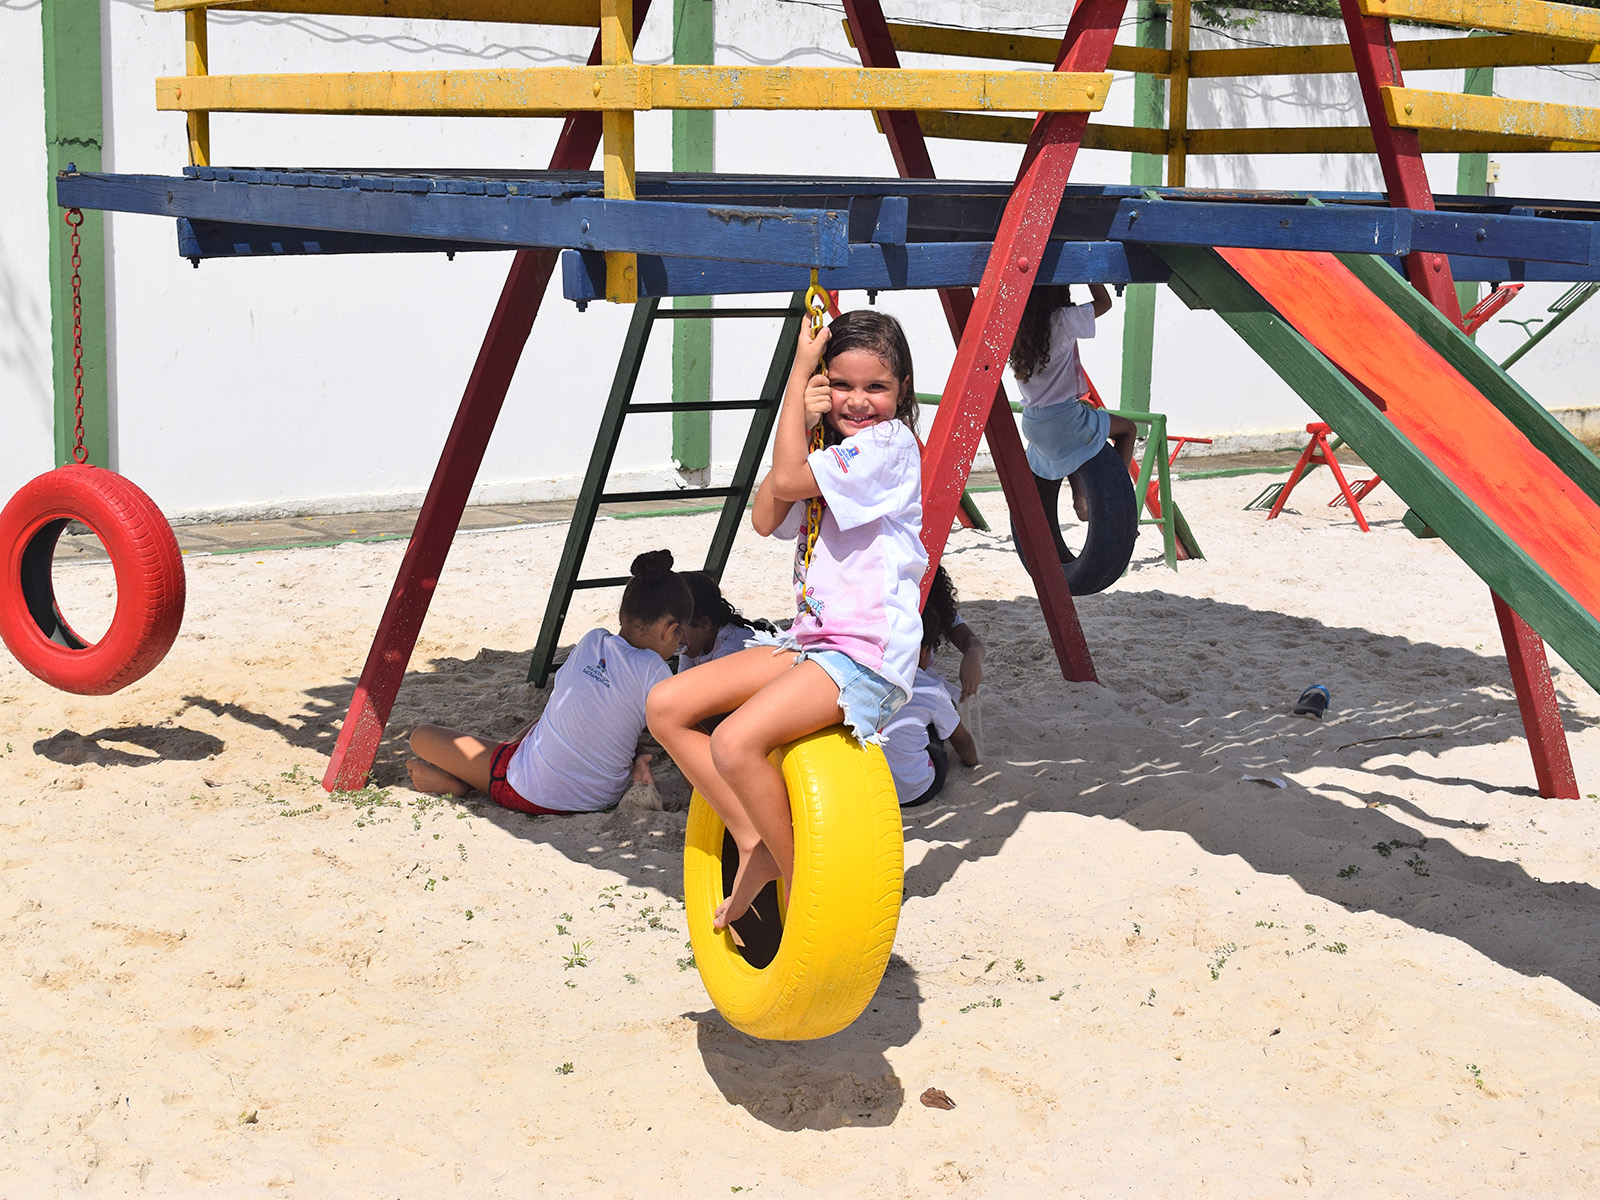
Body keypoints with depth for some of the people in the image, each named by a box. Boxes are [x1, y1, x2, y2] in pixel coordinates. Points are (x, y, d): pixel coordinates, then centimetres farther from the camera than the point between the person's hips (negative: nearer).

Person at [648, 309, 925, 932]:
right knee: (667, 706, 2)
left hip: (868, 656, -9)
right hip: (811, 642, 10)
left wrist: (799, 365, -10)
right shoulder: (830, 458, 18)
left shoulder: (889, 443, -8)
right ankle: (755, 842, 2)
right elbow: (766, 518, 5)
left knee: (735, 743, -29)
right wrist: (800, 424, -4)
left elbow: (787, 479, -18)